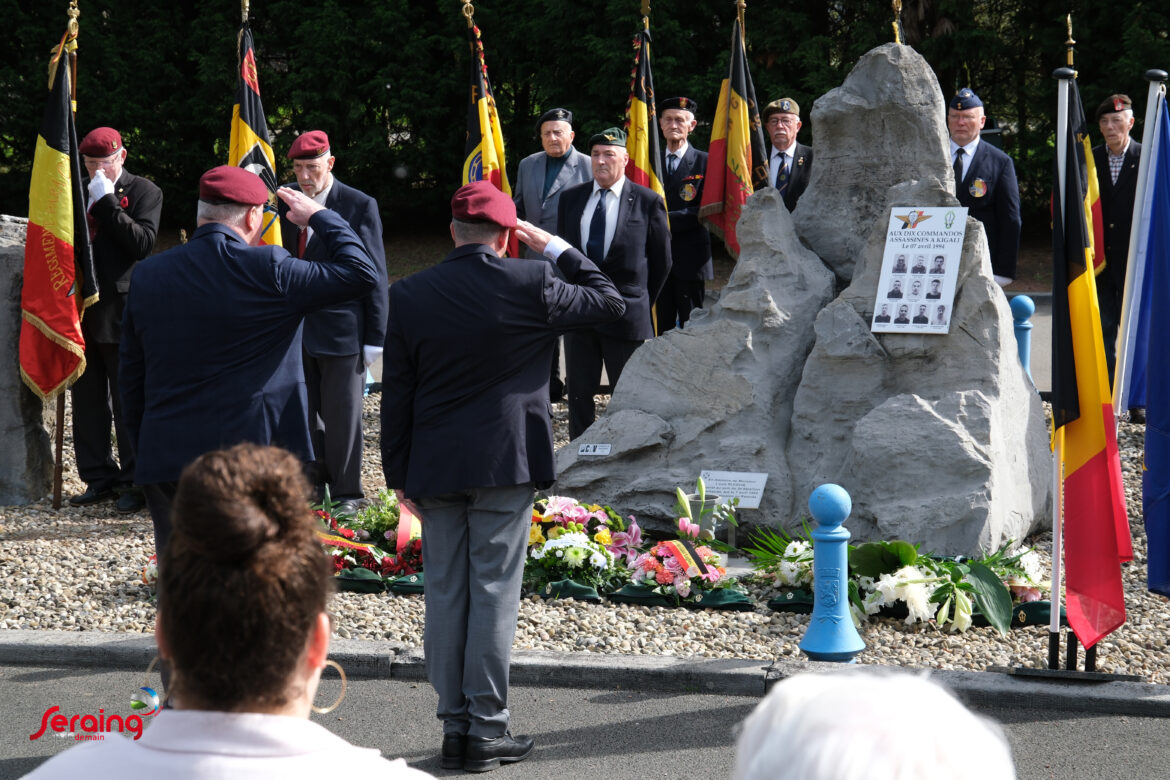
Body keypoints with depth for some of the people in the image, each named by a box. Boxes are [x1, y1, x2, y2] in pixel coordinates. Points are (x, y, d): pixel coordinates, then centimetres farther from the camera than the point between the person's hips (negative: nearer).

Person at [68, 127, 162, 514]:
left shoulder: (144, 192, -1)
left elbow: (142, 242, -14)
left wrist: (107, 202, -15)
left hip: (121, 311, -5)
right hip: (81, 309, 6)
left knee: (127, 400, -2)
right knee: (87, 400, 9)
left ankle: (134, 481, 4)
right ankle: (99, 478, 16)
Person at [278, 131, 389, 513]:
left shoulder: (360, 207, -6)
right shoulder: (286, 202, 7)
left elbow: (375, 274, -5)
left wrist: (375, 337, -7)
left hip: (341, 330, -4)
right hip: (296, 330, 5)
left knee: (342, 414, 1)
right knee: (305, 413, 10)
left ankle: (347, 492, 11)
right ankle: (314, 483, 22)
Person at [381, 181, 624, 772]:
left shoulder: (408, 296, -1)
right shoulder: (532, 284, -8)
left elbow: (396, 394, 3)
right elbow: (609, 301, 8)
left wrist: (399, 474, 9)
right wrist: (555, 249, 11)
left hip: (435, 468, 3)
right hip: (505, 464, -3)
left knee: (445, 593, 9)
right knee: (494, 591, 1)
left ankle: (454, 726, 12)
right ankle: (486, 729, 2)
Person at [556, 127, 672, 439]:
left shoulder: (647, 201, -4)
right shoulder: (571, 198, 7)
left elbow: (662, 260, 3)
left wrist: (643, 302, 6)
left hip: (626, 315, -3)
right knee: (579, 392, 8)